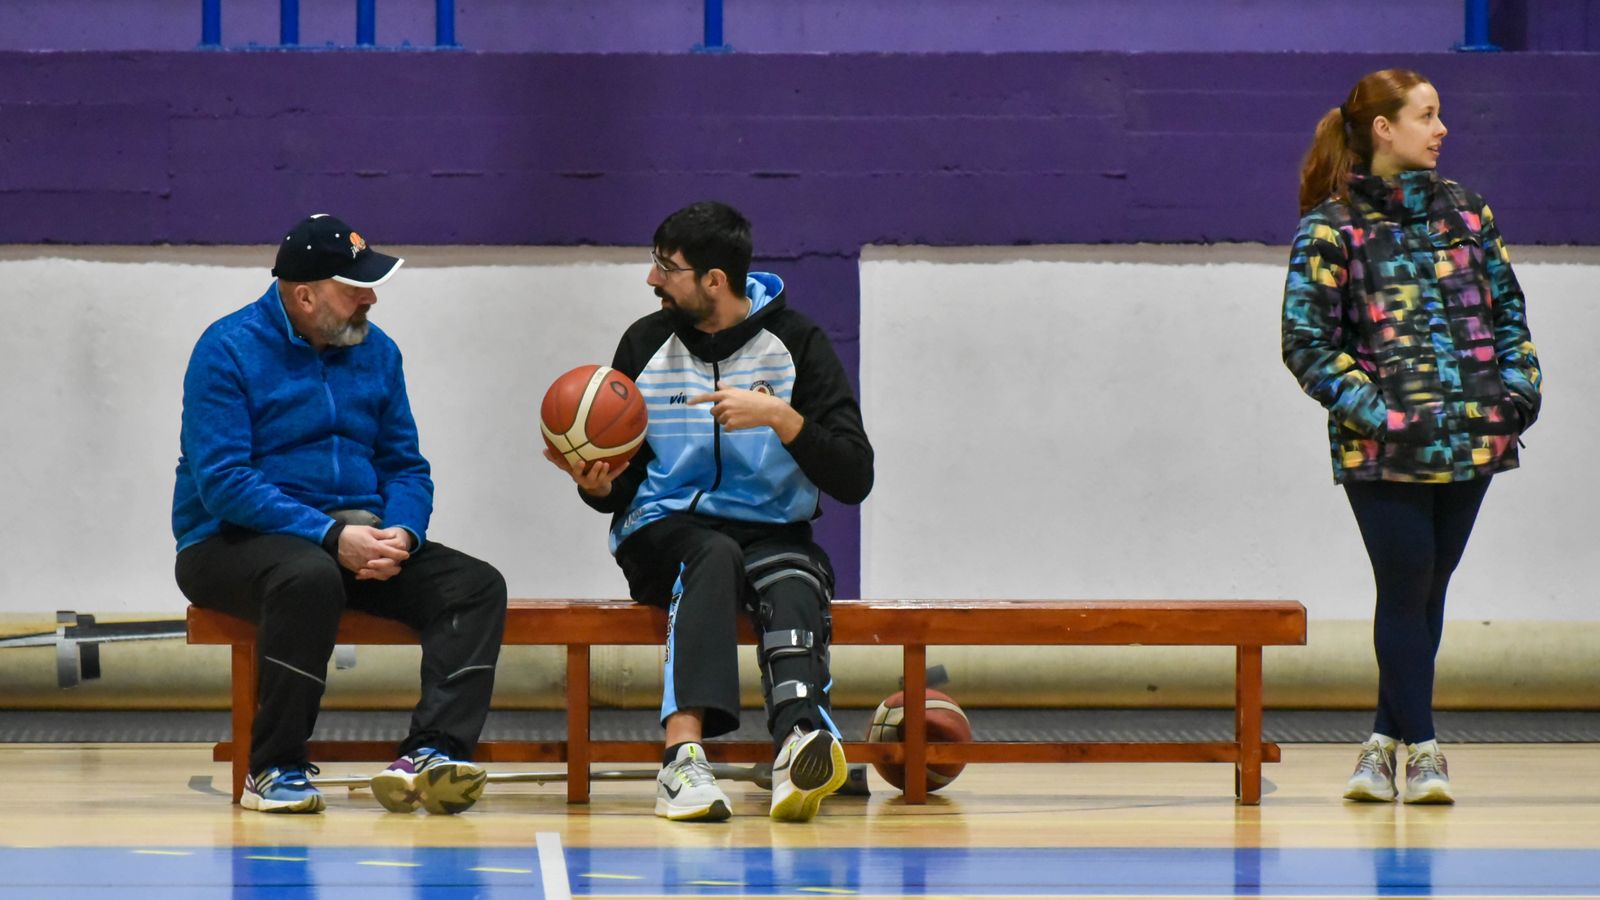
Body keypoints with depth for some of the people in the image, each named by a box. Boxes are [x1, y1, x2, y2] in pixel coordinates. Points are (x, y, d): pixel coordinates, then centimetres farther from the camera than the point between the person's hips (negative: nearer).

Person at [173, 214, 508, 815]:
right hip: (233, 541, -6)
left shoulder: (376, 352, 11)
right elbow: (223, 481, -17)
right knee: (310, 577, -39)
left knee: (477, 585, -14)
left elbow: (405, 466, 12)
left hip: (356, 535, 6)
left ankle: (431, 752, -30)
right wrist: (332, 536, -25)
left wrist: (401, 534, -12)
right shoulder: (229, 351, -8)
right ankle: (274, 770, -29)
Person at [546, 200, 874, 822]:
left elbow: (854, 481, -7)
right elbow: (619, 492, 8)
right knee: (713, 554, -36)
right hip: (665, 531, 0)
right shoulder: (646, 343, 6)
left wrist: (780, 416, -20)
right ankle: (684, 752, -55)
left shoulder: (795, 343, 1)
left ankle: (799, 735, -63)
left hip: (772, 532, 0)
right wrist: (597, 485, -16)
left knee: (793, 577, -35)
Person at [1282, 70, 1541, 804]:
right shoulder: (1332, 229, -4)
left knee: (1429, 590, 8)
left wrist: (1519, 388, 2)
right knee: (1406, 590, -4)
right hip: (1386, 452, -4)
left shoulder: (1464, 211, 11)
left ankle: (1388, 738, 18)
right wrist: (1382, 414, -15)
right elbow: (1306, 343, -7)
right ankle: (1421, 747, 5)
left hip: (1472, 440, 4)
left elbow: (1507, 309, 17)